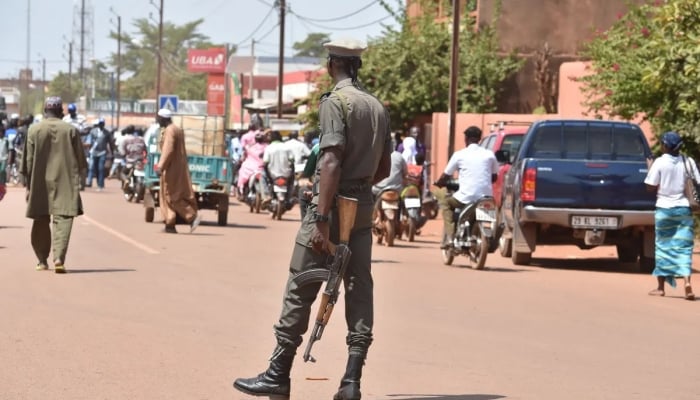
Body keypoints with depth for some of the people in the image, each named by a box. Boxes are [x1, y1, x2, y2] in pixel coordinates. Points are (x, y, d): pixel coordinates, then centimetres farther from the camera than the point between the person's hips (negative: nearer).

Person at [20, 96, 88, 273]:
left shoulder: (34, 130, -1)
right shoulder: (71, 130, -1)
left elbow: (28, 159, 1)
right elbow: (80, 159, 4)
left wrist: (29, 184, 8)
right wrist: (78, 178, 18)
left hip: (39, 184, 1)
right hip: (65, 183, -1)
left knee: (41, 222, 13)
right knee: (63, 219, -5)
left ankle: (42, 260, 21)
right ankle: (59, 257, -22)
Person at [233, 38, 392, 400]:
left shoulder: (335, 102, -11)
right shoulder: (377, 107, 11)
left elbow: (332, 161, -21)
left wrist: (321, 218, -23)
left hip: (333, 203, -7)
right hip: (363, 207, 7)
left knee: (300, 290, 0)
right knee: (359, 289, 6)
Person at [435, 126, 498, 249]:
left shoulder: (459, 155, 1)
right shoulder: (489, 154, 8)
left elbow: (445, 176, 8)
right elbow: (494, 177, 18)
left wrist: (438, 184, 30)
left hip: (467, 197, -3)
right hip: (486, 197, 3)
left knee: (446, 203, 25)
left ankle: (449, 237, 9)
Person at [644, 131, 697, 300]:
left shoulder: (660, 162, -9)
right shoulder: (688, 162, 0)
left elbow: (650, 187, -10)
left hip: (664, 208, -2)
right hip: (684, 208, 2)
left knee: (663, 246, 9)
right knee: (683, 247, 2)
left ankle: (660, 287, 14)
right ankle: (687, 282, -17)